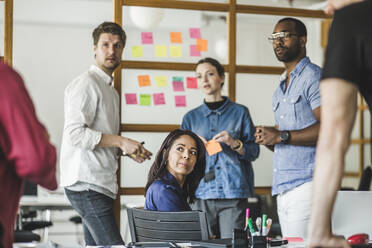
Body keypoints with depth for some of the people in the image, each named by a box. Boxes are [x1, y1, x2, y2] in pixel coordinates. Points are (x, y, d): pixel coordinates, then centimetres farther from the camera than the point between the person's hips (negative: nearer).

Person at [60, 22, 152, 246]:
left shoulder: (111, 90, 24)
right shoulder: (86, 83, -7)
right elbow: (75, 133, -18)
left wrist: (128, 150, 12)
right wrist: (120, 141, -17)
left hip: (102, 184, 10)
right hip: (86, 183, -10)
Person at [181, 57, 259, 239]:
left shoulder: (239, 112, 9)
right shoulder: (191, 118, 15)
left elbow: (254, 151, 6)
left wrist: (234, 144, -12)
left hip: (233, 193, -1)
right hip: (201, 193, 2)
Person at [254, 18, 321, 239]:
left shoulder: (314, 76, -3)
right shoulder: (281, 89, 25)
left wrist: (281, 137, -16)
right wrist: (267, 138, 6)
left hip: (307, 185, -8)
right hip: (283, 188, 9)